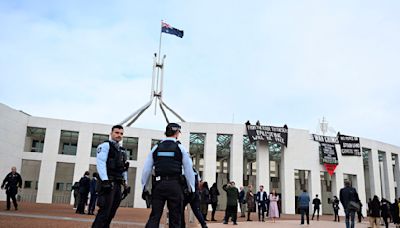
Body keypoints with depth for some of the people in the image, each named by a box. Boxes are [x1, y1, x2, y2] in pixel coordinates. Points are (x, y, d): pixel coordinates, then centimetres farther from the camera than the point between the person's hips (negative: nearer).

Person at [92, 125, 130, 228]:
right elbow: (100, 163, -14)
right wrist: (105, 181, -24)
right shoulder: (105, 145, -2)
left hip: (117, 184, 8)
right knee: (104, 212, -10)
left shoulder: (122, 151, 22)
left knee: (111, 213, 10)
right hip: (108, 183, -8)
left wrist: (125, 184, 15)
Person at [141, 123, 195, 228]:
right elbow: (189, 169, 0)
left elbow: (146, 169, 8)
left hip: (158, 184, 2)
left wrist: (144, 186, 15)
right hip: (175, 185, -2)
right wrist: (191, 188, 7)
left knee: (154, 216, 4)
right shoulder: (180, 148, 1)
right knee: (175, 218, 7)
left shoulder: (156, 148, 8)